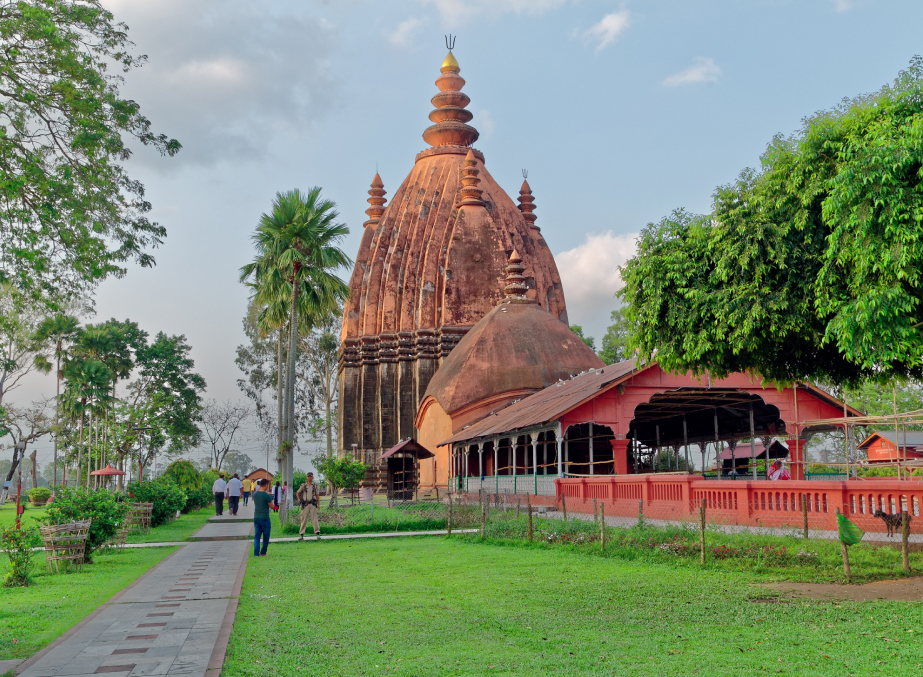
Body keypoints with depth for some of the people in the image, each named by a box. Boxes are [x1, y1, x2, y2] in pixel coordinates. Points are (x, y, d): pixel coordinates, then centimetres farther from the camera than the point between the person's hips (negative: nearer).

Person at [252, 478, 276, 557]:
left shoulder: (255, 494, 2)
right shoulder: (267, 495, -16)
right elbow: (272, 507, -9)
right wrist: (271, 501, 12)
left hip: (256, 517, 5)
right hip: (265, 518, -5)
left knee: (257, 536, 6)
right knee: (266, 536, 10)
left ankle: (256, 553, -2)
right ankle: (263, 552, 17)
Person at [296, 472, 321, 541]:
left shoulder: (315, 485, 9)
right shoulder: (303, 485, 7)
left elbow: (317, 495, 15)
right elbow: (297, 493, 16)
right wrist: (298, 499, -4)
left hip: (313, 504, 0)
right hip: (305, 504, 0)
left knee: (314, 519, -8)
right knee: (304, 520, 1)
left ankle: (317, 533, -9)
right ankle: (301, 535, 6)